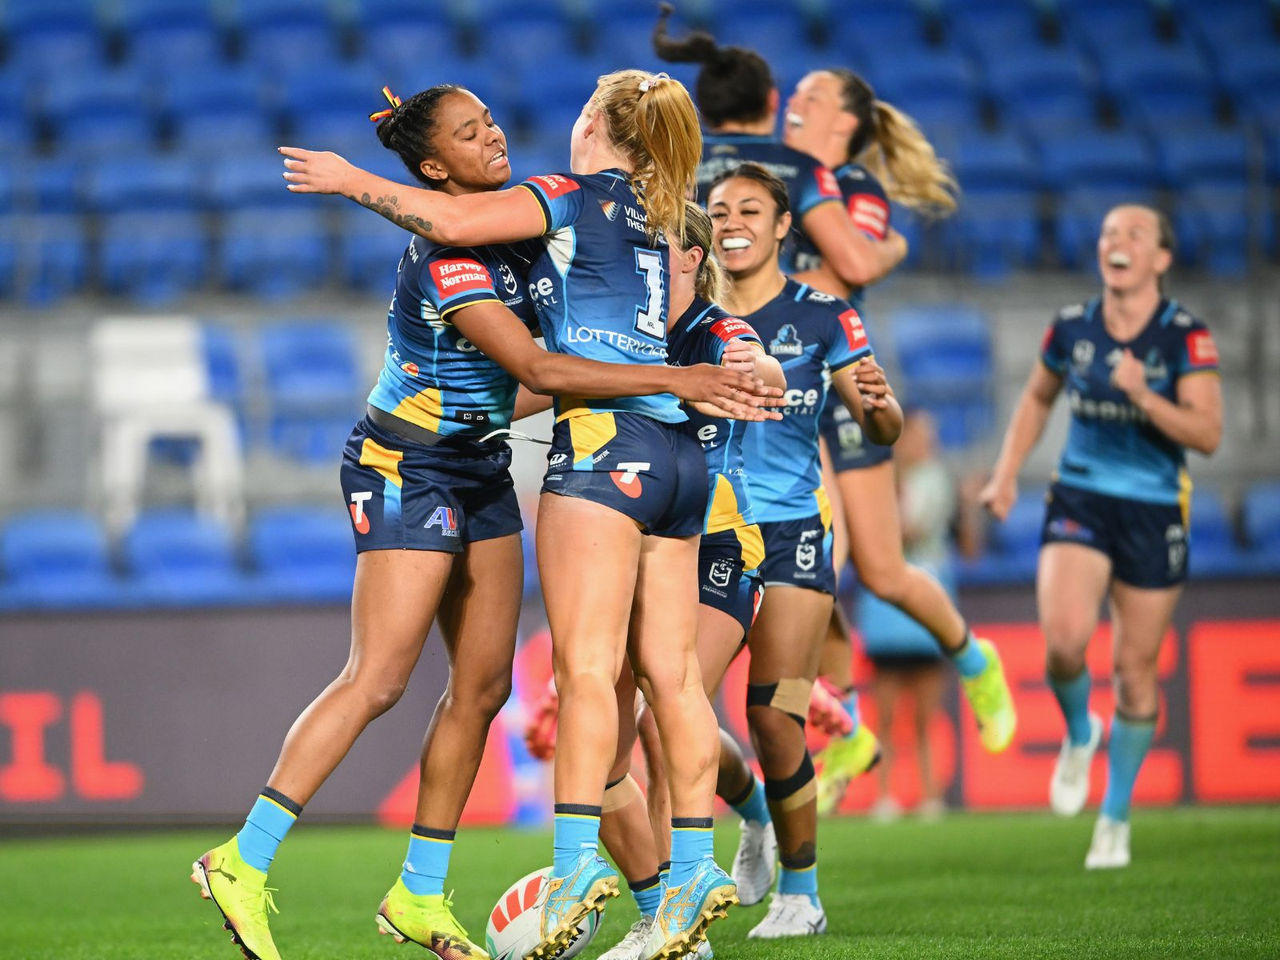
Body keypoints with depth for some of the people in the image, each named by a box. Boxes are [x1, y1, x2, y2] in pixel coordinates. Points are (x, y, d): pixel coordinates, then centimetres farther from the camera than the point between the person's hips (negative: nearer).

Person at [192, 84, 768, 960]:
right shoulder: (447, 259, -21)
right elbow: (536, 368, -26)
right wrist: (671, 380, -25)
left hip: (479, 469, 9)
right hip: (408, 469, -9)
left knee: (484, 684, 6)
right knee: (377, 680, -14)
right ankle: (243, 865, -11)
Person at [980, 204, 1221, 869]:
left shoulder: (1185, 336, -9)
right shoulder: (1072, 327, 0)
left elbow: (1208, 434, -16)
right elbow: (1037, 398, 18)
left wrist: (1143, 396, -29)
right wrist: (1007, 473, 9)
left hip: (1154, 513, -1)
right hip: (1079, 499, 1)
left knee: (1135, 669, 5)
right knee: (1065, 636, -23)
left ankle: (1115, 819, 23)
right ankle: (1078, 734, 10)